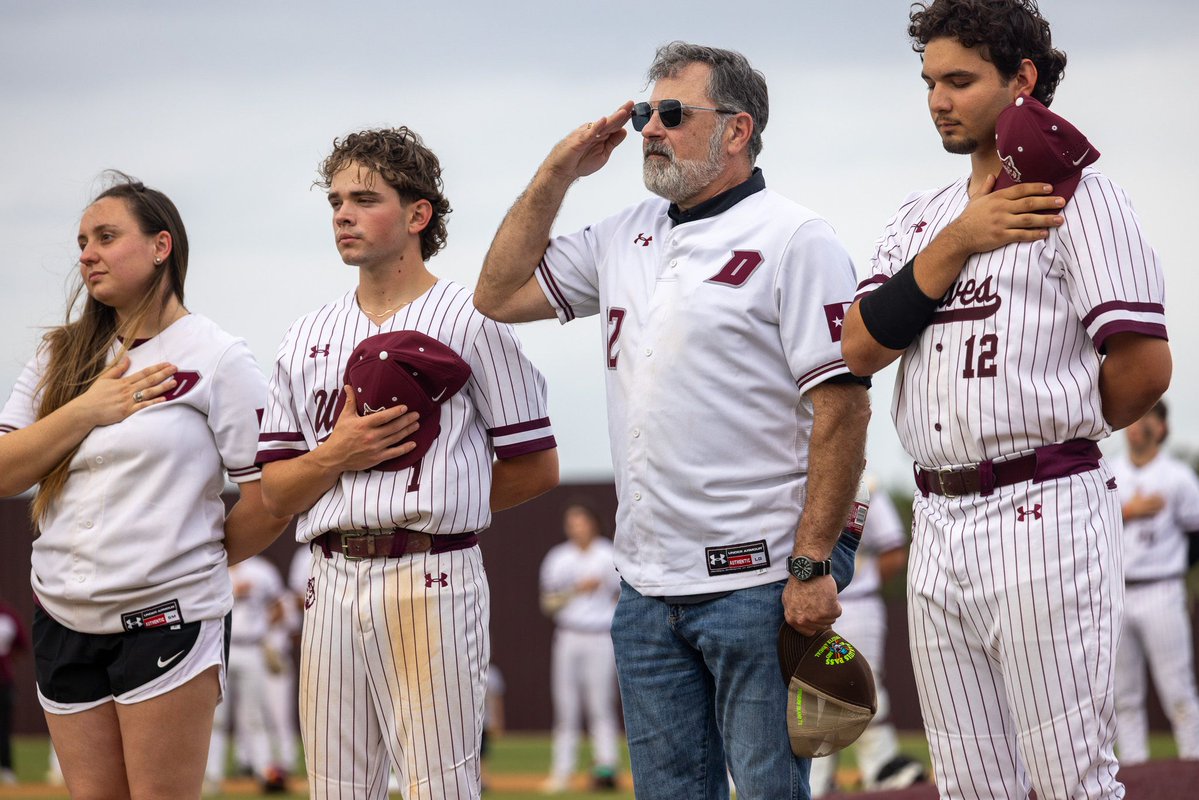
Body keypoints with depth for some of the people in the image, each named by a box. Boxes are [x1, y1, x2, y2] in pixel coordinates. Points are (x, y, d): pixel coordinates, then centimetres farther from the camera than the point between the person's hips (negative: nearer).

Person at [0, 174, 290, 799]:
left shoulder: (216, 358, -4)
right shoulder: (61, 358, 12)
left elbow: (269, 500, -6)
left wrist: (198, 560, 6)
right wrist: (85, 411, -7)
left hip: (167, 617, -5)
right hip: (64, 623, 5)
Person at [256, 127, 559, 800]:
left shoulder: (471, 321, 1)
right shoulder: (309, 338, 16)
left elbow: (537, 468, 1)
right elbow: (276, 492, 12)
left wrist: (436, 503, 1)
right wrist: (335, 456, -7)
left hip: (431, 578, -5)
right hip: (333, 583, 5)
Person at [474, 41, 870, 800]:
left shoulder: (795, 240, -7)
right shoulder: (625, 239, 15)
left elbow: (843, 404, -13)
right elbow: (500, 295, 21)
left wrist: (812, 565, -19)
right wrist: (556, 175, 11)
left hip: (758, 583, -7)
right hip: (649, 587, 7)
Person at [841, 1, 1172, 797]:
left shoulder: (1078, 195, -2)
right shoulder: (921, 217, 19)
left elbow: (1145, 367, -9)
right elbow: (860, 347, 4)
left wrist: (1066, 427, 7)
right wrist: (957, 243, -4)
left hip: (1042, 515, -7)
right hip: (938, 523, 7)